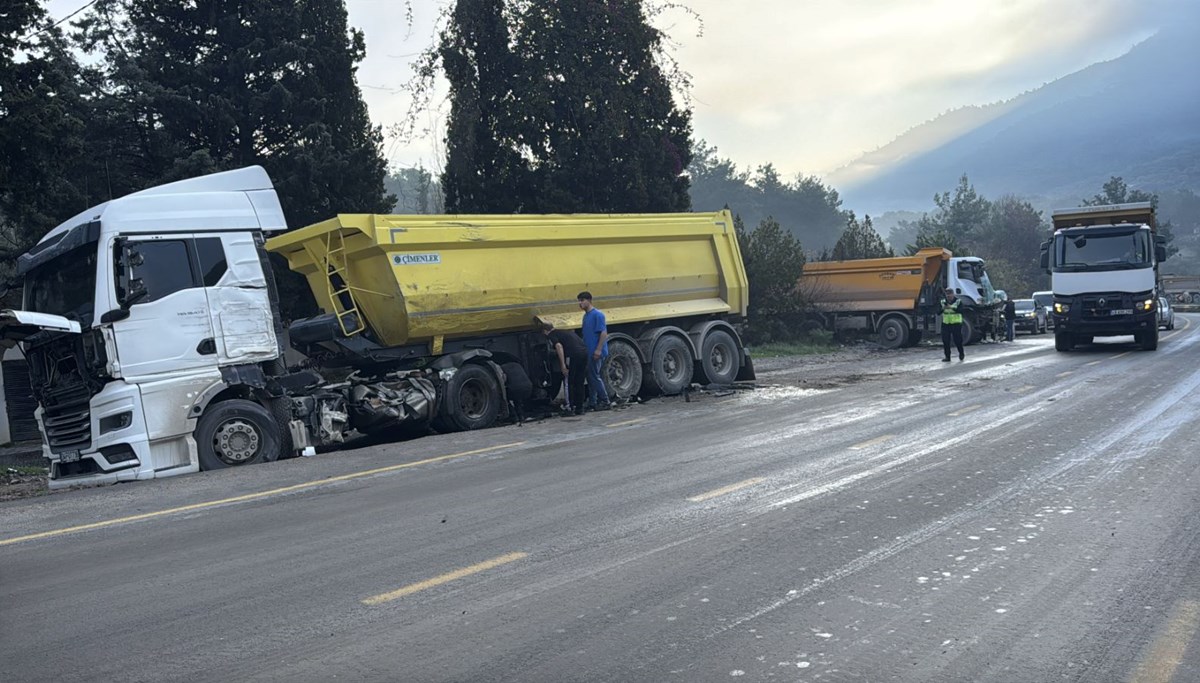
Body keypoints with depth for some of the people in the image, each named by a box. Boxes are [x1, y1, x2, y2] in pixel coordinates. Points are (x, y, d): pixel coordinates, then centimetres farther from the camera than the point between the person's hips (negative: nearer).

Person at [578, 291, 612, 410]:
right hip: (589, 352, 9)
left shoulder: (597, 314, -12)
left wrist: (598, 349, -22)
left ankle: (605, 402, -1)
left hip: (596, 352, -9)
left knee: (595, 377, -8)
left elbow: (604, 332, -17)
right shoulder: (586, 316, 15)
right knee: (590, 377, 11)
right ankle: (592, 402, 16)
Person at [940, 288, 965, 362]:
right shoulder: (943, 301, 7)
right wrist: (943, 308, -17)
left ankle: (961, 354, 23)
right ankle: (947, 357, 6)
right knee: (945, 341, -1)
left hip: (956, 323, -3)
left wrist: (952, 307, -31)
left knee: (957, 339, 0)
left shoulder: (958, 301, -4)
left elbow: (960, 310, -19)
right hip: (945, 323, 4)